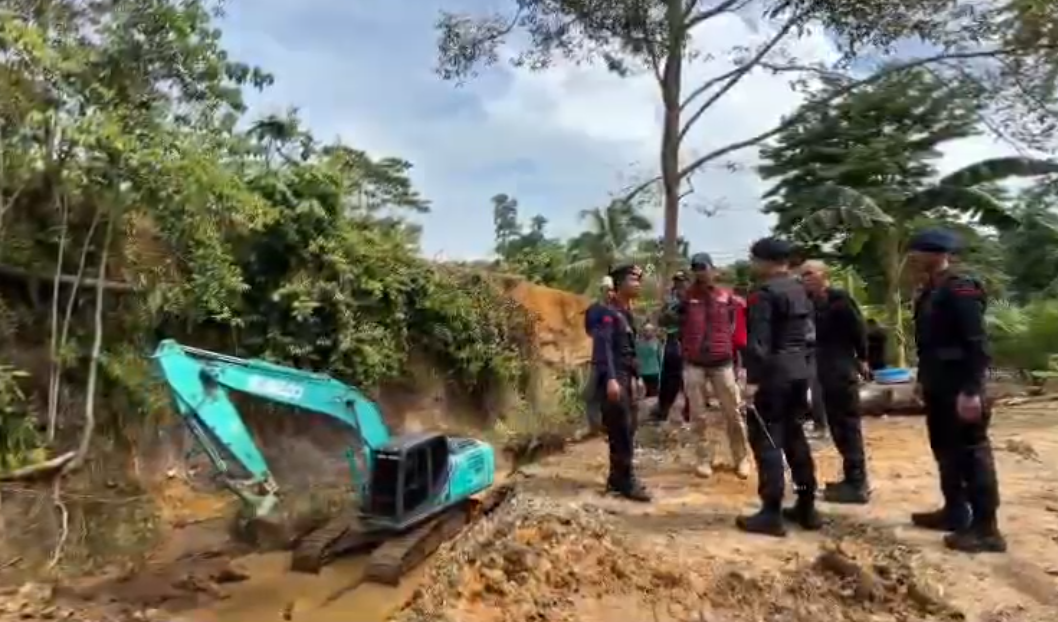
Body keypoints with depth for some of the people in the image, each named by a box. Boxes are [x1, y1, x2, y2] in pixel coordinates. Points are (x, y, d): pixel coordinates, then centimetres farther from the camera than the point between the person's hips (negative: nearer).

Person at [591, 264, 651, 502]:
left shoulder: (627, 313, 16)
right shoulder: (608, 312, -11)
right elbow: (603, 346, -20)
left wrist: (633, 377, 17)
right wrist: (610, 379, -26)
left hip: (626, 377, 9)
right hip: (613, 378, -9)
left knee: (626, 430, 12)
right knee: (621, 431, -7)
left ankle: (617, 478, 21)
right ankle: (626, 481, 1)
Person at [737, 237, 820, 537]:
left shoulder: (765, 293, -14)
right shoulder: (800, 290, 13)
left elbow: (758, 342, -20)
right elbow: (809, 334, 17)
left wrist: (752, 378, -18)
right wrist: (804, 367, 21)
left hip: (773, 373, -9)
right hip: (799, 371, 9)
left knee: (766, 439, -3)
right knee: (794, 436, 15)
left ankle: (771, 514, 0)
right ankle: (807, 507, 22)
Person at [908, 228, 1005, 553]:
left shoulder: (961, 289, -15)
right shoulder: (930, 292, 12)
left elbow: (977, 343, -20)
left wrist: (971, 390, -24)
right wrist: (924, 381, 20)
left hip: (959, 389, -9)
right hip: (938, 388, 9)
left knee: (972, 454, -1)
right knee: (945, 451, 17)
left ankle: (986, 529, 8)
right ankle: (955, 512, 29)